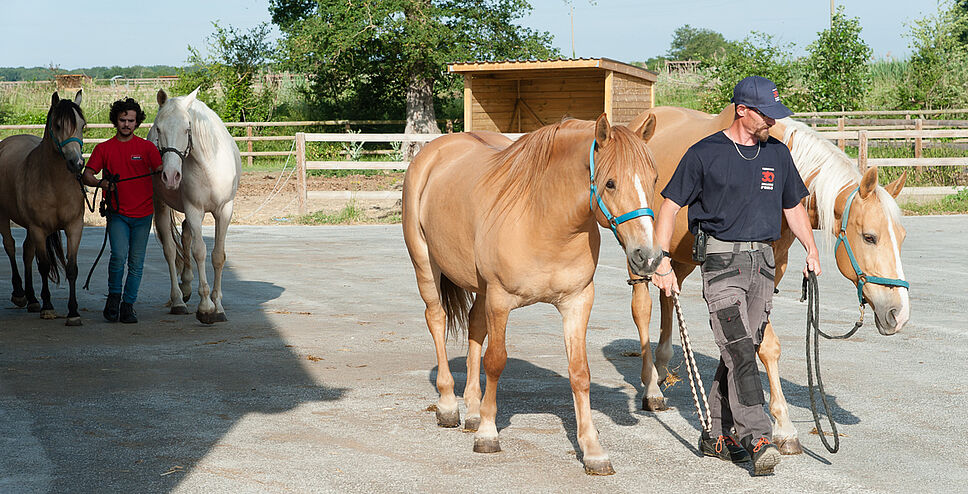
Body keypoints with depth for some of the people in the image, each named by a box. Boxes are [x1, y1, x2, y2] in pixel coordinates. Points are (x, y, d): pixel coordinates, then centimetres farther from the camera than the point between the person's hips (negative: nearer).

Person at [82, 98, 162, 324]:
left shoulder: (146, 147, 4)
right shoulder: (104, 148, 5)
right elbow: (87, 175, 0)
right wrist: (100, 183, -22)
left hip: (142, 214, 1)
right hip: (117, 213, -1)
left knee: (136, 262, 3)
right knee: (119, 255, -19)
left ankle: (128, 305, 15)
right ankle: (113, 297, 3)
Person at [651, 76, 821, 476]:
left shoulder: (778, 153, 12)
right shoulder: (704, 154, -5)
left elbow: (793, 207, 23)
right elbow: (670, 206, -3)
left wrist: (812, 251, 12)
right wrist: (662, 261, -10)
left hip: (763, 261, 6)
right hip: (722, 259, -5)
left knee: (741, 350, 8)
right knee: (739, 349, -15)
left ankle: (717, 435, 17)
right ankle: (757, 438, -19)